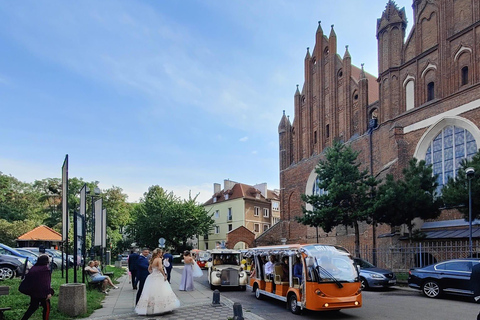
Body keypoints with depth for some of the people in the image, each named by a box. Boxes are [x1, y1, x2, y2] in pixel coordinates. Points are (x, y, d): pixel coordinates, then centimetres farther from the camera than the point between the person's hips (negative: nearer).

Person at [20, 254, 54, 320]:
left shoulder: (33, 268, 8)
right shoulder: (46, 269, -13)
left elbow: (27, 279, 11)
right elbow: (47, 282, -20)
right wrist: (49, 292, -21)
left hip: (33, 292, 7)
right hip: (42, 292, -7)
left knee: (32, 307, 20)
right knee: (47, 307, 7)